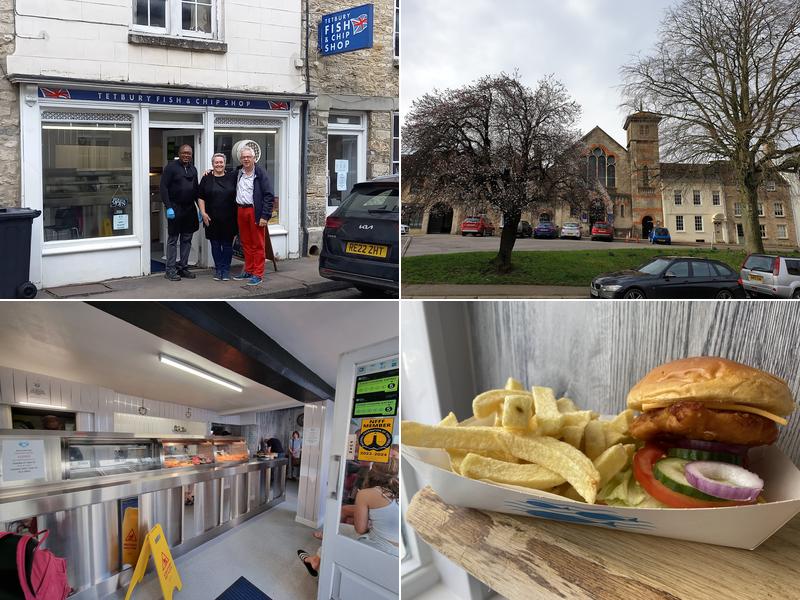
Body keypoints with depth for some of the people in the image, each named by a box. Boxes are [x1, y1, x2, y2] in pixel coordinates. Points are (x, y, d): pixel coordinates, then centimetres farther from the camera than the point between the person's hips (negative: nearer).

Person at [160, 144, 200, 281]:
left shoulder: (193, 169, 13)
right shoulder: (171, 167, -6)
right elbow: (163, 187, -11)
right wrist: (168, 207, -18)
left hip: (190, 209, 6)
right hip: (175, 209, -6)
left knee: (187, 239, 9)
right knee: (173, 240, 0)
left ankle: (183, 267, 17)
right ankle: (170, 270, 4)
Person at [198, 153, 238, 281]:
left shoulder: (232, 177, 4)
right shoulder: (207, 178, 3)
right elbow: (200, 197, 4)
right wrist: (203, 213, -4)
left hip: (229, 219, 0)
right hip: (212, 219, 0)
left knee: (227, 244, 4)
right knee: (215, 245, 6)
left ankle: (226, 270, 13)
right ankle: (218, 269, 16)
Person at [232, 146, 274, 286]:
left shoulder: (260, 173, -8)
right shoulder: (237, 172, 11)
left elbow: (269, 196, -11)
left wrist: (265, 216, -17)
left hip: (255, 211, -6)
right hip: (241, 210, 6)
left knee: (258, 244, -1)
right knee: (246, 243, 13)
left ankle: (258, 274, 2)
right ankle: (248, 271, 23)